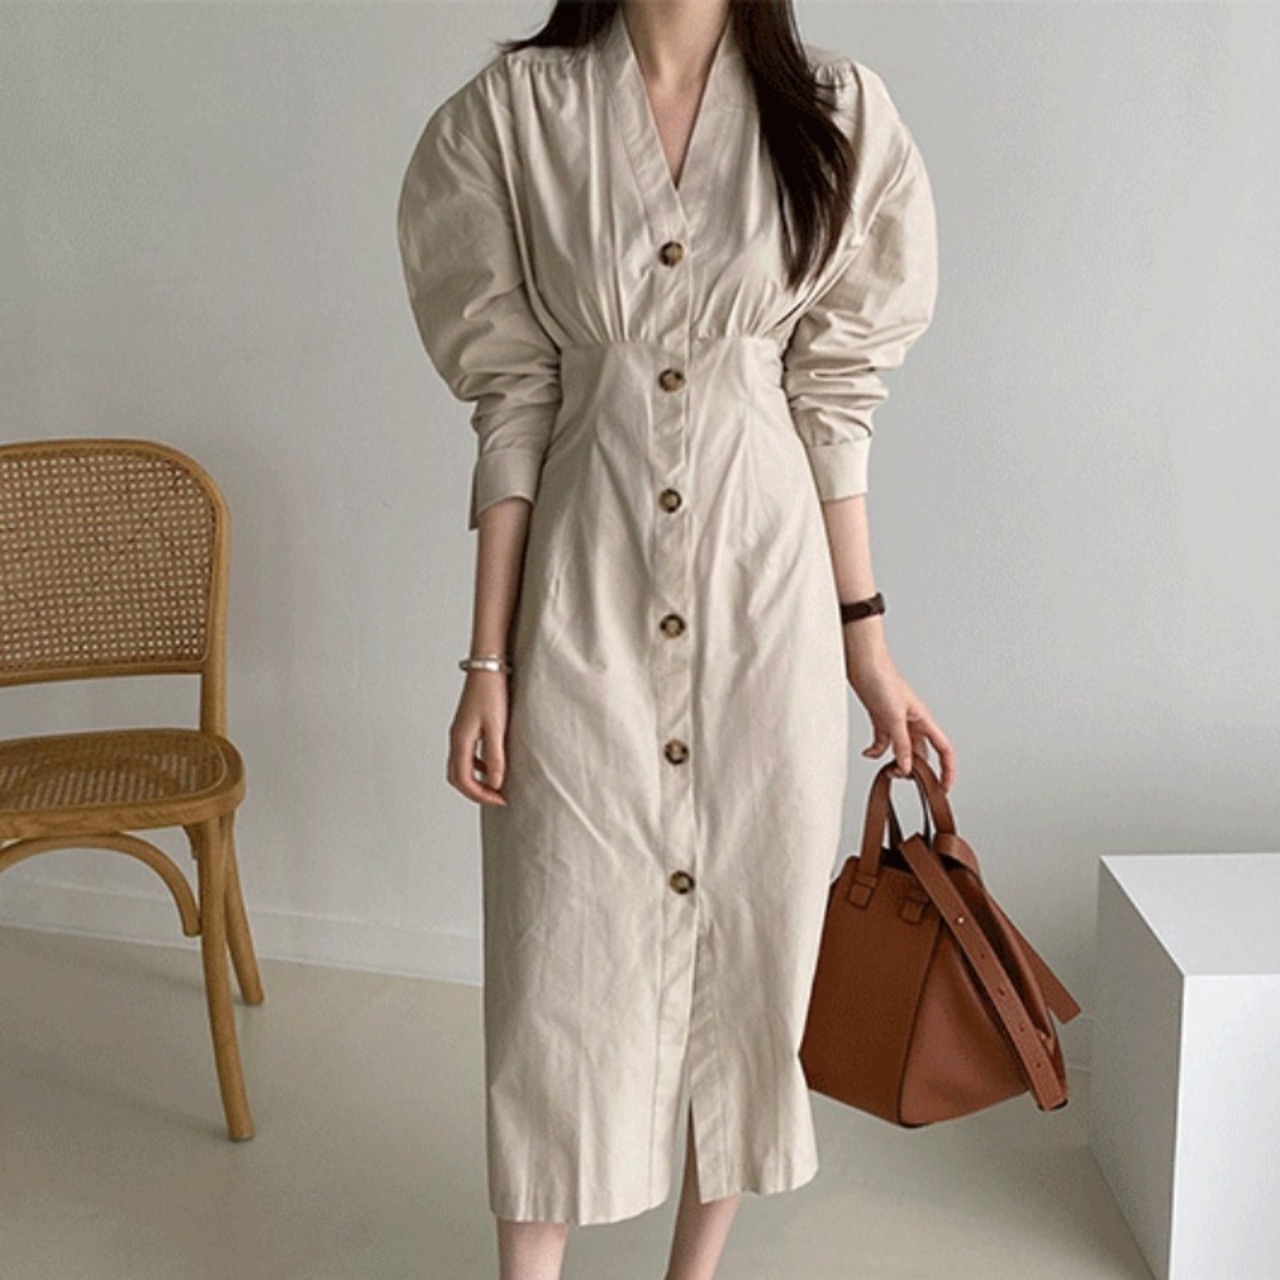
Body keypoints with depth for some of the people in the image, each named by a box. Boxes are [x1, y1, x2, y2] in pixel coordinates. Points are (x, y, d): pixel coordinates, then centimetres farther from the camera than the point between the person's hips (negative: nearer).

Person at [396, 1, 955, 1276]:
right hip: (584, 595, -1)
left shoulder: (836, 115, 0)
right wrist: (488, 657, -3)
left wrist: (865, 638, 2)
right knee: (562, 953, 6)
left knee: (752, 939, 11)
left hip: (767, 591, 1)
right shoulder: (515, 109, -2)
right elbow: (512, 399, -2)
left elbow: (834, 401, 2)